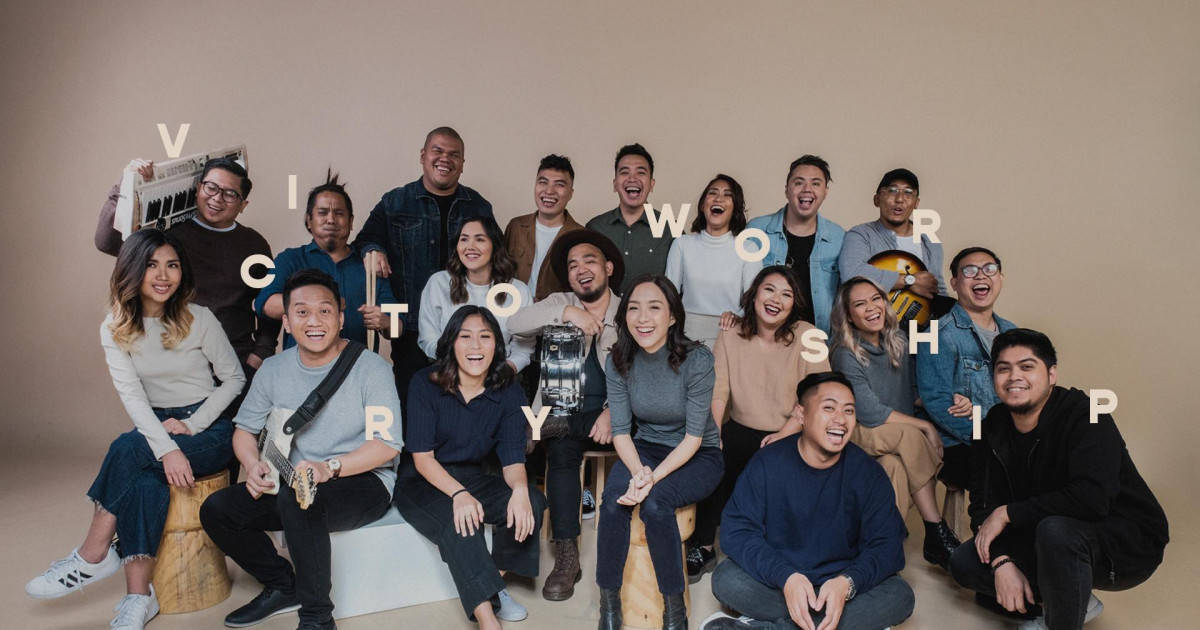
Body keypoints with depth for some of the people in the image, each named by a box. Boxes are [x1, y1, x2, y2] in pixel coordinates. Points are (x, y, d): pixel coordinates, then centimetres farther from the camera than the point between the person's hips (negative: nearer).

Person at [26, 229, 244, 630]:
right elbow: (131, 394, -12)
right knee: (145, 477, -30)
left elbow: (234, 379, -2)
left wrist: (191, 424, -14)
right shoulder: (115, 329, 0)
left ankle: (92, 557, -12)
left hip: (209, 429, -2)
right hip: (154, 429, 2)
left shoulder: (199, 319, -7)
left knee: (129, 449, -28)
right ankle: (138, 596, -25)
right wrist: (166, 448, -26)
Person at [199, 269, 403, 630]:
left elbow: (388, 444, -17)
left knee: (296, 498, -34)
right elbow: (244, 428, 13)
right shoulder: (274, 370, 4)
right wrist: (253, 466, -9)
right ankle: (282, 587, 11)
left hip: (364, 482, -6)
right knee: (216, 509, -9)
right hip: (295, 482, 6)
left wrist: (329, 468, -30)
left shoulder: (369, 367, -12)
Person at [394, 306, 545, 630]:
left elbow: (513, 457, -10)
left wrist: (520, 490, -34)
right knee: (458, 522, -34)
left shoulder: (508, 392, -6)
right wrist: (458, 494, -35)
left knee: (531, 502, -22)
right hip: (423, 482, -3)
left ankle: (493, 586, -3)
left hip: (472, 478, 4)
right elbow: (422, 456, -17)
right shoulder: (425, 384, -13)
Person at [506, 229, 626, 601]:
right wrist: (566, 313, -19)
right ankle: (566, 556, -22)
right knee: (561, 447, -30)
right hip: (562, 413, 1)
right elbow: (515, 324, -6)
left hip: (610, 414, 0)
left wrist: (613, 412, -20)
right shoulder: (559, 304, 14)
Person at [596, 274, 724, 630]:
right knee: (614, 501, -27)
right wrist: (638, 471, -28)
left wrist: (654, 478, -30)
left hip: (698, 455, -3)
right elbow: (621, 431, -9)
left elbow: (694, 436, -18)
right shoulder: (619, 362, -9)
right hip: (646, 448, 3)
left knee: (655, 503, -31)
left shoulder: (697, 360, -20)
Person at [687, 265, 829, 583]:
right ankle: (702, 547, -3)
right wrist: (712, 434, -16)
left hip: (791, 435, -2)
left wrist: (786, 433, -18)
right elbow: (717, 389, -3)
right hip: (742, 430, 2)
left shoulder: (807, 337, -3)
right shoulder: (731, 336, 5)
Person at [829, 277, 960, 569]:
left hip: (897, 444, 6)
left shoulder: (898, 340, 6)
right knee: (911, 438, -30)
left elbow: (913, 391, 15)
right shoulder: (846, 356, -13)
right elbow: (871, 414, -18)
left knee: (895, 465, -28)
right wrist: (925, 426, -16)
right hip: (858, 439, -5)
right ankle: (936, 532, -25)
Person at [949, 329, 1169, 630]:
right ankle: (1078, 602, 10)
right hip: (1047, 538, 7)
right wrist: (1002, 562, -20)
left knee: (1055, 529, -38)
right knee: (964, 563, -3)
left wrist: (1009, 513, -25)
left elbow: (1092, 498, -36)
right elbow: (984, 503, -3)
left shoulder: (1086, 416, -22)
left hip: (1128, 540, -7)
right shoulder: (993, 427, -2)